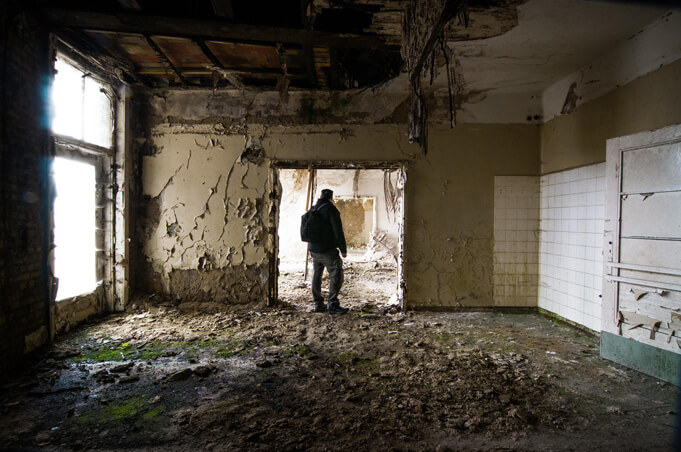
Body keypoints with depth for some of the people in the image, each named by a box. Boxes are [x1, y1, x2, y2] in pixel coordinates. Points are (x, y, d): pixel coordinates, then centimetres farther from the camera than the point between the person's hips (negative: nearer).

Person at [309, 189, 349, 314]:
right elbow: (338, 231, -14)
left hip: (313, 249, 8)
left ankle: (318, 304, 19)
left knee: (316, 276, 14)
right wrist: (343, 249, -7)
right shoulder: (331, 210, -11)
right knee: (336, 275, -2)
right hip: (327, 250, -8)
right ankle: (333, 305, -6)